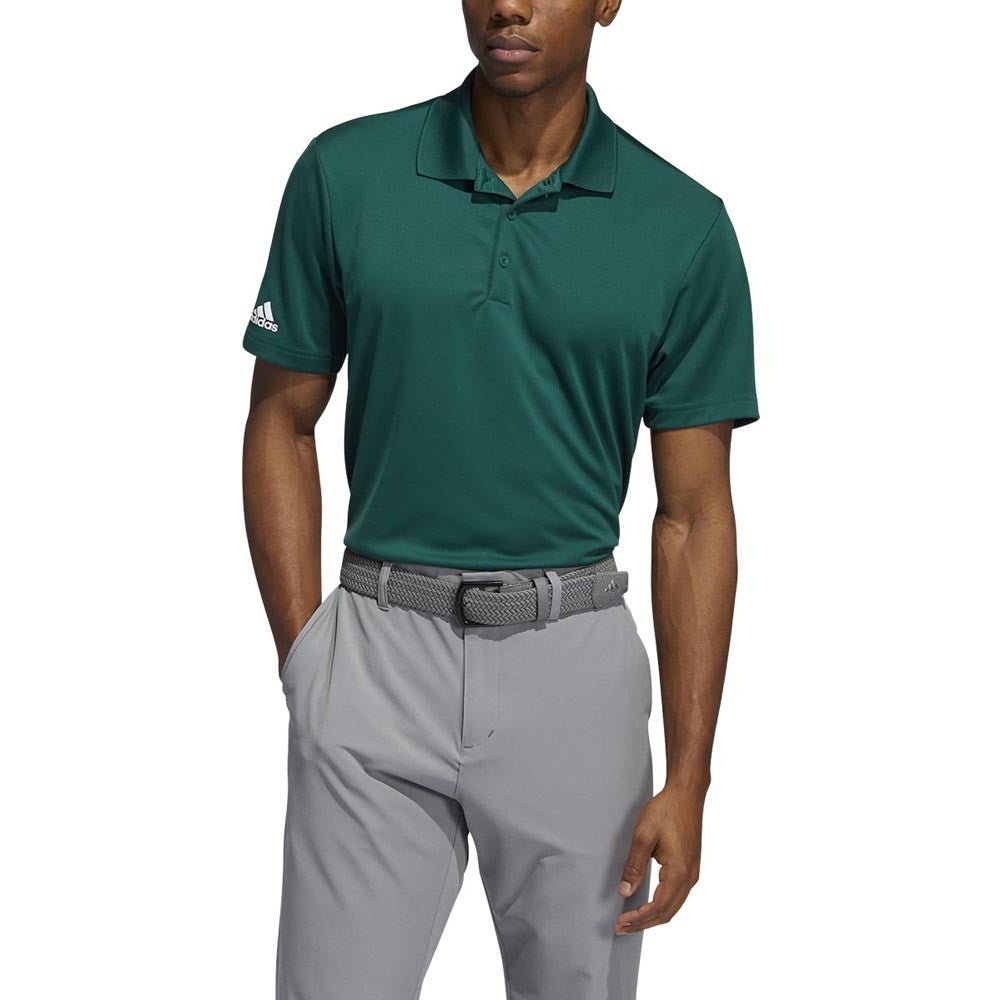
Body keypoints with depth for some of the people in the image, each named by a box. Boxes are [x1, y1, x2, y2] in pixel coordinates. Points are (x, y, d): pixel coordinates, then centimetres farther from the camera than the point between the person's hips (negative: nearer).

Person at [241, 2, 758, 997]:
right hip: (379, 651, 0)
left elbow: (693, 511, -2)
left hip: (573, 663, 0)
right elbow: (282, 422, 5)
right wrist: (304, 659, -3)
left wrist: (688, 776, -5)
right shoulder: (346, 174, -2)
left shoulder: (684, 227, -3)